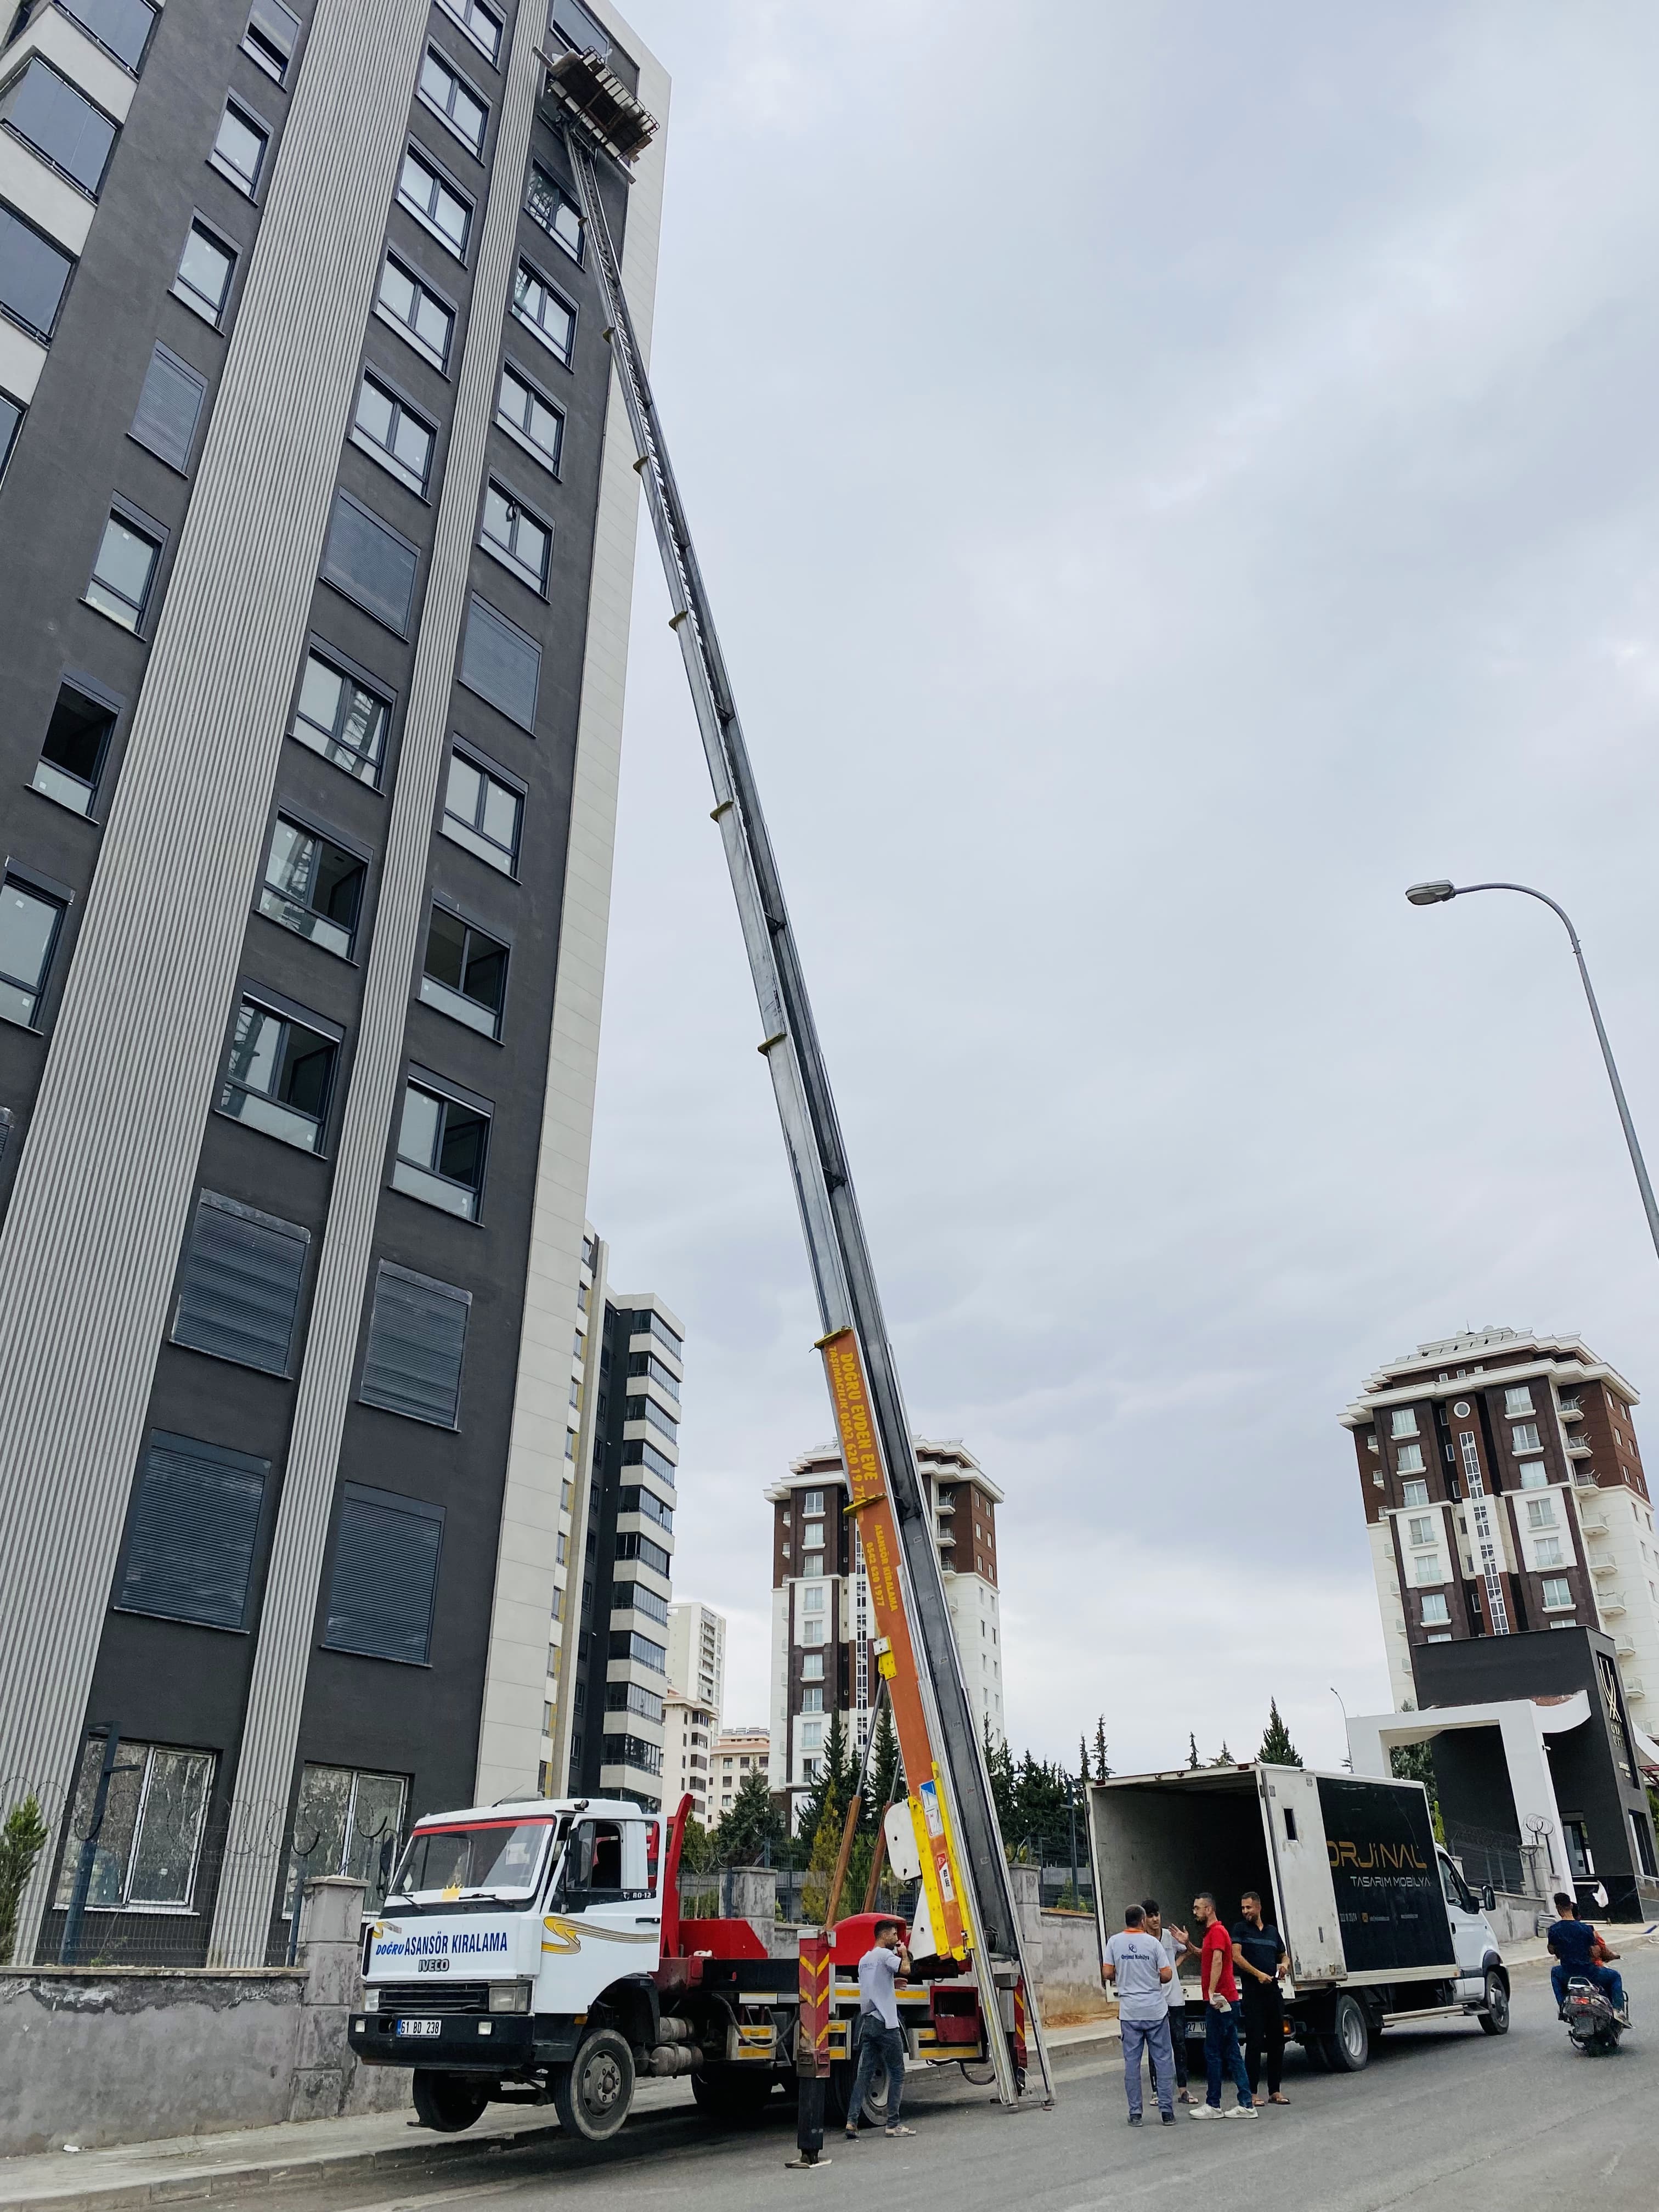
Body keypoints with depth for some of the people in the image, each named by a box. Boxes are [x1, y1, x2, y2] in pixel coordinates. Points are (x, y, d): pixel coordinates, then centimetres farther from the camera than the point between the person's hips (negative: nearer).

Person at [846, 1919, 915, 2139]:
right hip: (886, 2024, -8)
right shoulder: (885, 1954, -9)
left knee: (865, 2073, 5)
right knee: (897, 2074, 3)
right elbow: (905, 1969, -24)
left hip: (867, 2022, 8)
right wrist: (904, 1952, -5)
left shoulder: (865, 1959, 19)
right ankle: (893, 2125, 3)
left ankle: (852, 2121, -4)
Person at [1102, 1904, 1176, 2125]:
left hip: (1129, 2012, 1)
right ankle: (1167, 2111, 8)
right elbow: (1167, 1975, -5)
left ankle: (1135, 2114, 7)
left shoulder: (1115, 1942, 0)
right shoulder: (1153, 1942, -5)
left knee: (1131, 2061, 6)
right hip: (1156, 2010, -1)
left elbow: (1107, 1974, -1)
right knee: (1162, 2059, 7)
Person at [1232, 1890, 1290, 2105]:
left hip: (1273, 1991, 5)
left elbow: (1284, 1955, 27)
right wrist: (1258, 1974, -20)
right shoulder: (1240, 1928, 1)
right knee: (1254, 2042, -6)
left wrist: (1284, 1964, 4)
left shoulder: (1272, 1930, 16)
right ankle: (1252, 2092, 0)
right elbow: (1236, 1956, -10)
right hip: (1253, 1992, -5)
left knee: (1277, 2041, 8)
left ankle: (1275, 2091, 17)